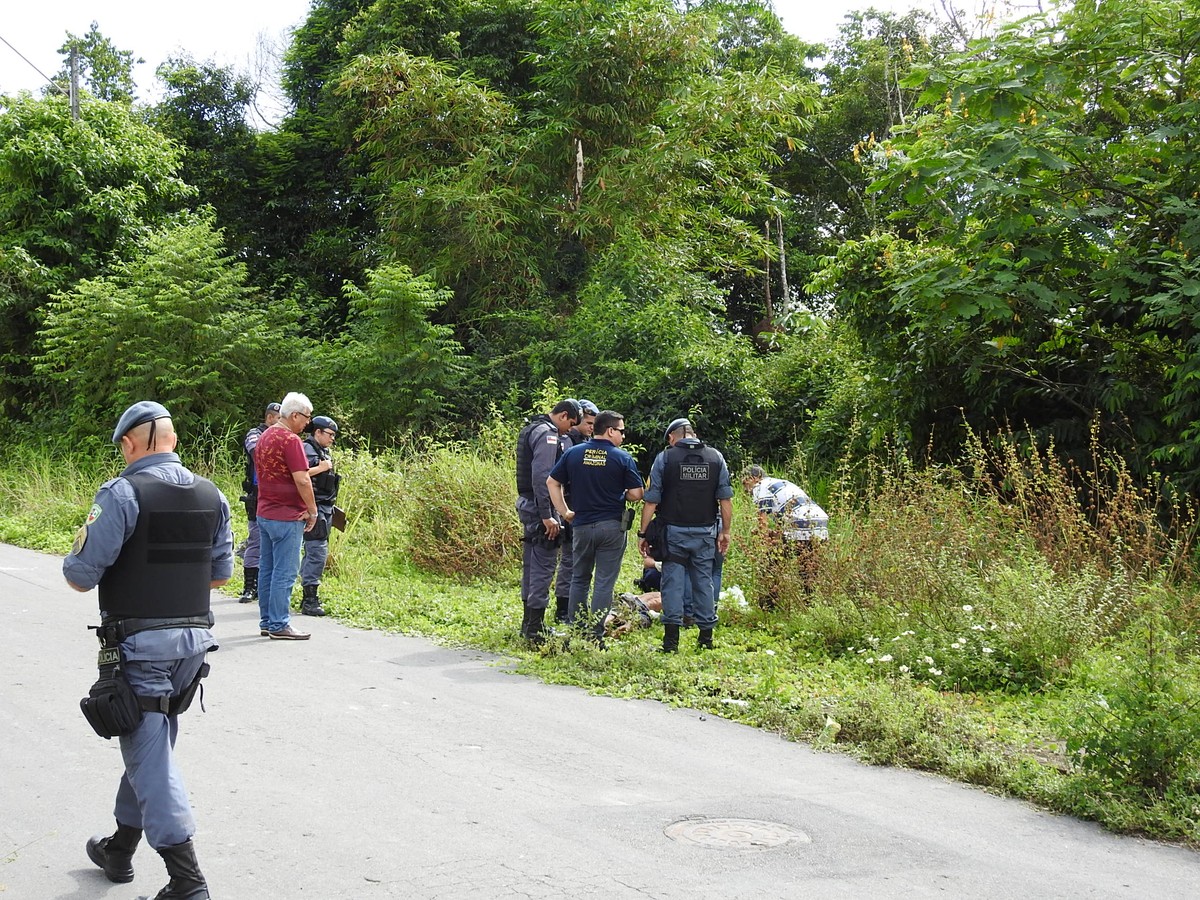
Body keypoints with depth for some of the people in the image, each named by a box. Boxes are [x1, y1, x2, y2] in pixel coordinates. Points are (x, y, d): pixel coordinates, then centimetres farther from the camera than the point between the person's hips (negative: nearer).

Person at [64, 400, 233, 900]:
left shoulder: (122, 493, -14)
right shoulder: (211, 494, 6)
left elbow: (80, 574, -14)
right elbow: (221, 572, 13)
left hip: (140, 644, -6)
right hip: (194, 638, 7)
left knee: (149, 755, -2)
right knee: (149, 745, 20)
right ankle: (120, 849, 36)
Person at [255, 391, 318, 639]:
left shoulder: (264, 437, 13)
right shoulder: (290, 440, -16)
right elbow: (302, 480, -21)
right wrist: (313, 511, -10)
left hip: (265, 513, 9)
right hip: (287, 516, -9)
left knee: (267, 569, 13)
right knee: (285, 572, -4)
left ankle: (266, 622, 19)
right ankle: (279, 625, -2)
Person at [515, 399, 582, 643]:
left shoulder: (530, 429, 17)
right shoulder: (547, 434, -14)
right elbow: (541, 476, -23)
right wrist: (547, 515, -24)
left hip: (526, 504, 10)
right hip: (539, 506, -10)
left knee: (532, 565, 16)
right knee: (543, 566, -6)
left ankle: (528, 623, 24)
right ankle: (535, 629, -4)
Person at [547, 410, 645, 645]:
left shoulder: (573, 453, 3)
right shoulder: (622, 458, -7)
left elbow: (552, 482, 4)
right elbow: (636, 494, -8)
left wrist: (565, 512, 8)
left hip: (581, 526, 3)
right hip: (611, 526, -3)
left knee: (579, 579, 16)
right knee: (604, 582, 2)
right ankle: (596, 636, 2)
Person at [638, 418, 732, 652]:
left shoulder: (665, 458, -2)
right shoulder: (715, 457, 6)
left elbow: (651, 500, -5)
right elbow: (725, 499, 4)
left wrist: (642, 532, 0)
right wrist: (725, 531, 10)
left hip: (674, 532, -2)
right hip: (705, 533, 2)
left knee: (673, 582, 1)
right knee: (704, 582, 10)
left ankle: (671, 639, -2)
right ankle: (706, 637, 14)